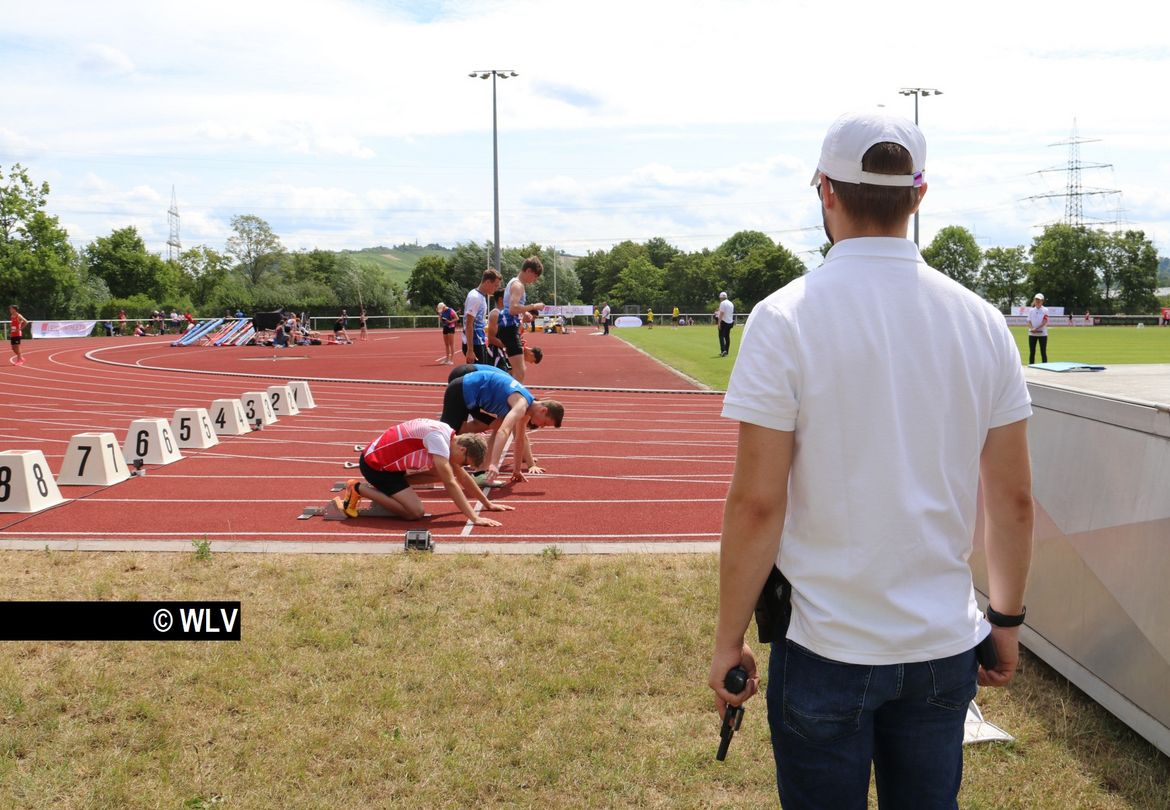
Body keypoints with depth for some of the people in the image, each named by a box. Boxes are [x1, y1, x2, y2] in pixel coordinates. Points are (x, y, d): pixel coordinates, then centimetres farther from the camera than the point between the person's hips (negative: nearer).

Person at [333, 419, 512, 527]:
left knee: (441, 472, 7)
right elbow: (450, 484, -29)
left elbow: (463, 477, 17)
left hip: (389, 460, 10)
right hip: (374, 464, -10)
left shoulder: (449, 436, 4)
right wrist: (474, 518, -30)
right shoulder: (438, 437, -25)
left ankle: (383, 489, 10)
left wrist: (488, 504, 18)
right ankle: (359, 489, -7)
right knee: (416, 512, -18)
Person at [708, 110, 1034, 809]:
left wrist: (730, 638, -3)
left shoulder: (787, 318, -12)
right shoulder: (981, 320, 0)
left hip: (826, 647, -3)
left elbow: (757, 503, -13)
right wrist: (1007, 620, 17)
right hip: (945, 647, 4)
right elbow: (1014, 499, 4)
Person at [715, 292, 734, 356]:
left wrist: (719, 322, -18)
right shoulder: (731, 303, 15)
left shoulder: (723, 303, -10)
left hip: (724, 321, -8)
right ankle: (726, 352, 14)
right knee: (727, 337, 11)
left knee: (721, 336, -9)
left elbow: (721, 314, -17)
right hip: (730, 322, 8)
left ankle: (723, 350, -25)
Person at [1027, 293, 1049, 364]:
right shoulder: (1031, 310, 9)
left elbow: (1045, 322, -11)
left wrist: (1036, 329, -21)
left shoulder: (1045, 310, 0)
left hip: (1042, 334, -3)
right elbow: (1029, 321, 4)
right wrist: (1032, 329, -16)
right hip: (1032, 334, 3)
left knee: (1043, 352, -1)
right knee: (1032, 352, 4)